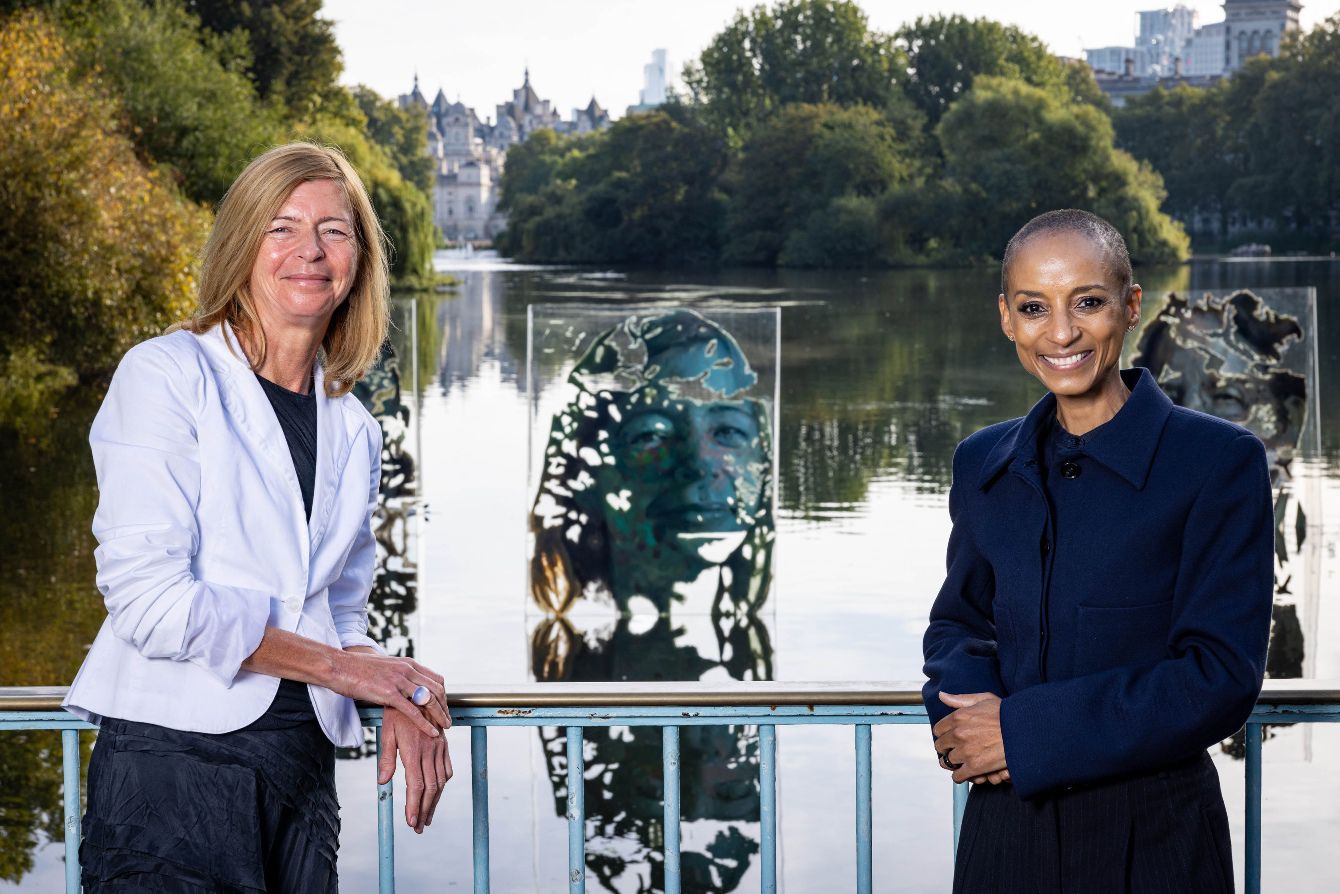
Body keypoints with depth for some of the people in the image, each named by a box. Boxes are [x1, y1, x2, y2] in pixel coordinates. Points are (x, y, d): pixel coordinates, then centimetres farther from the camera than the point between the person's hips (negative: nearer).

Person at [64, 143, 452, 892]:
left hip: (303, 767, 6)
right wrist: (338, 665, -9)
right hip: (174, 763, -5)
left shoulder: (353, 430, 14)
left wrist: (402, 701, -3)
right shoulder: (165, 375, -5)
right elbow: (149, 599, -14)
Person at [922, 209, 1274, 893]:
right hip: (1006, 828, 4)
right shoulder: (983, 463, 6)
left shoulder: (1218, 459, -10)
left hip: (1153, 839, -4)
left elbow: (1221, 674, -14)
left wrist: (1022, 731, -17)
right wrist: (963, 705, -8)